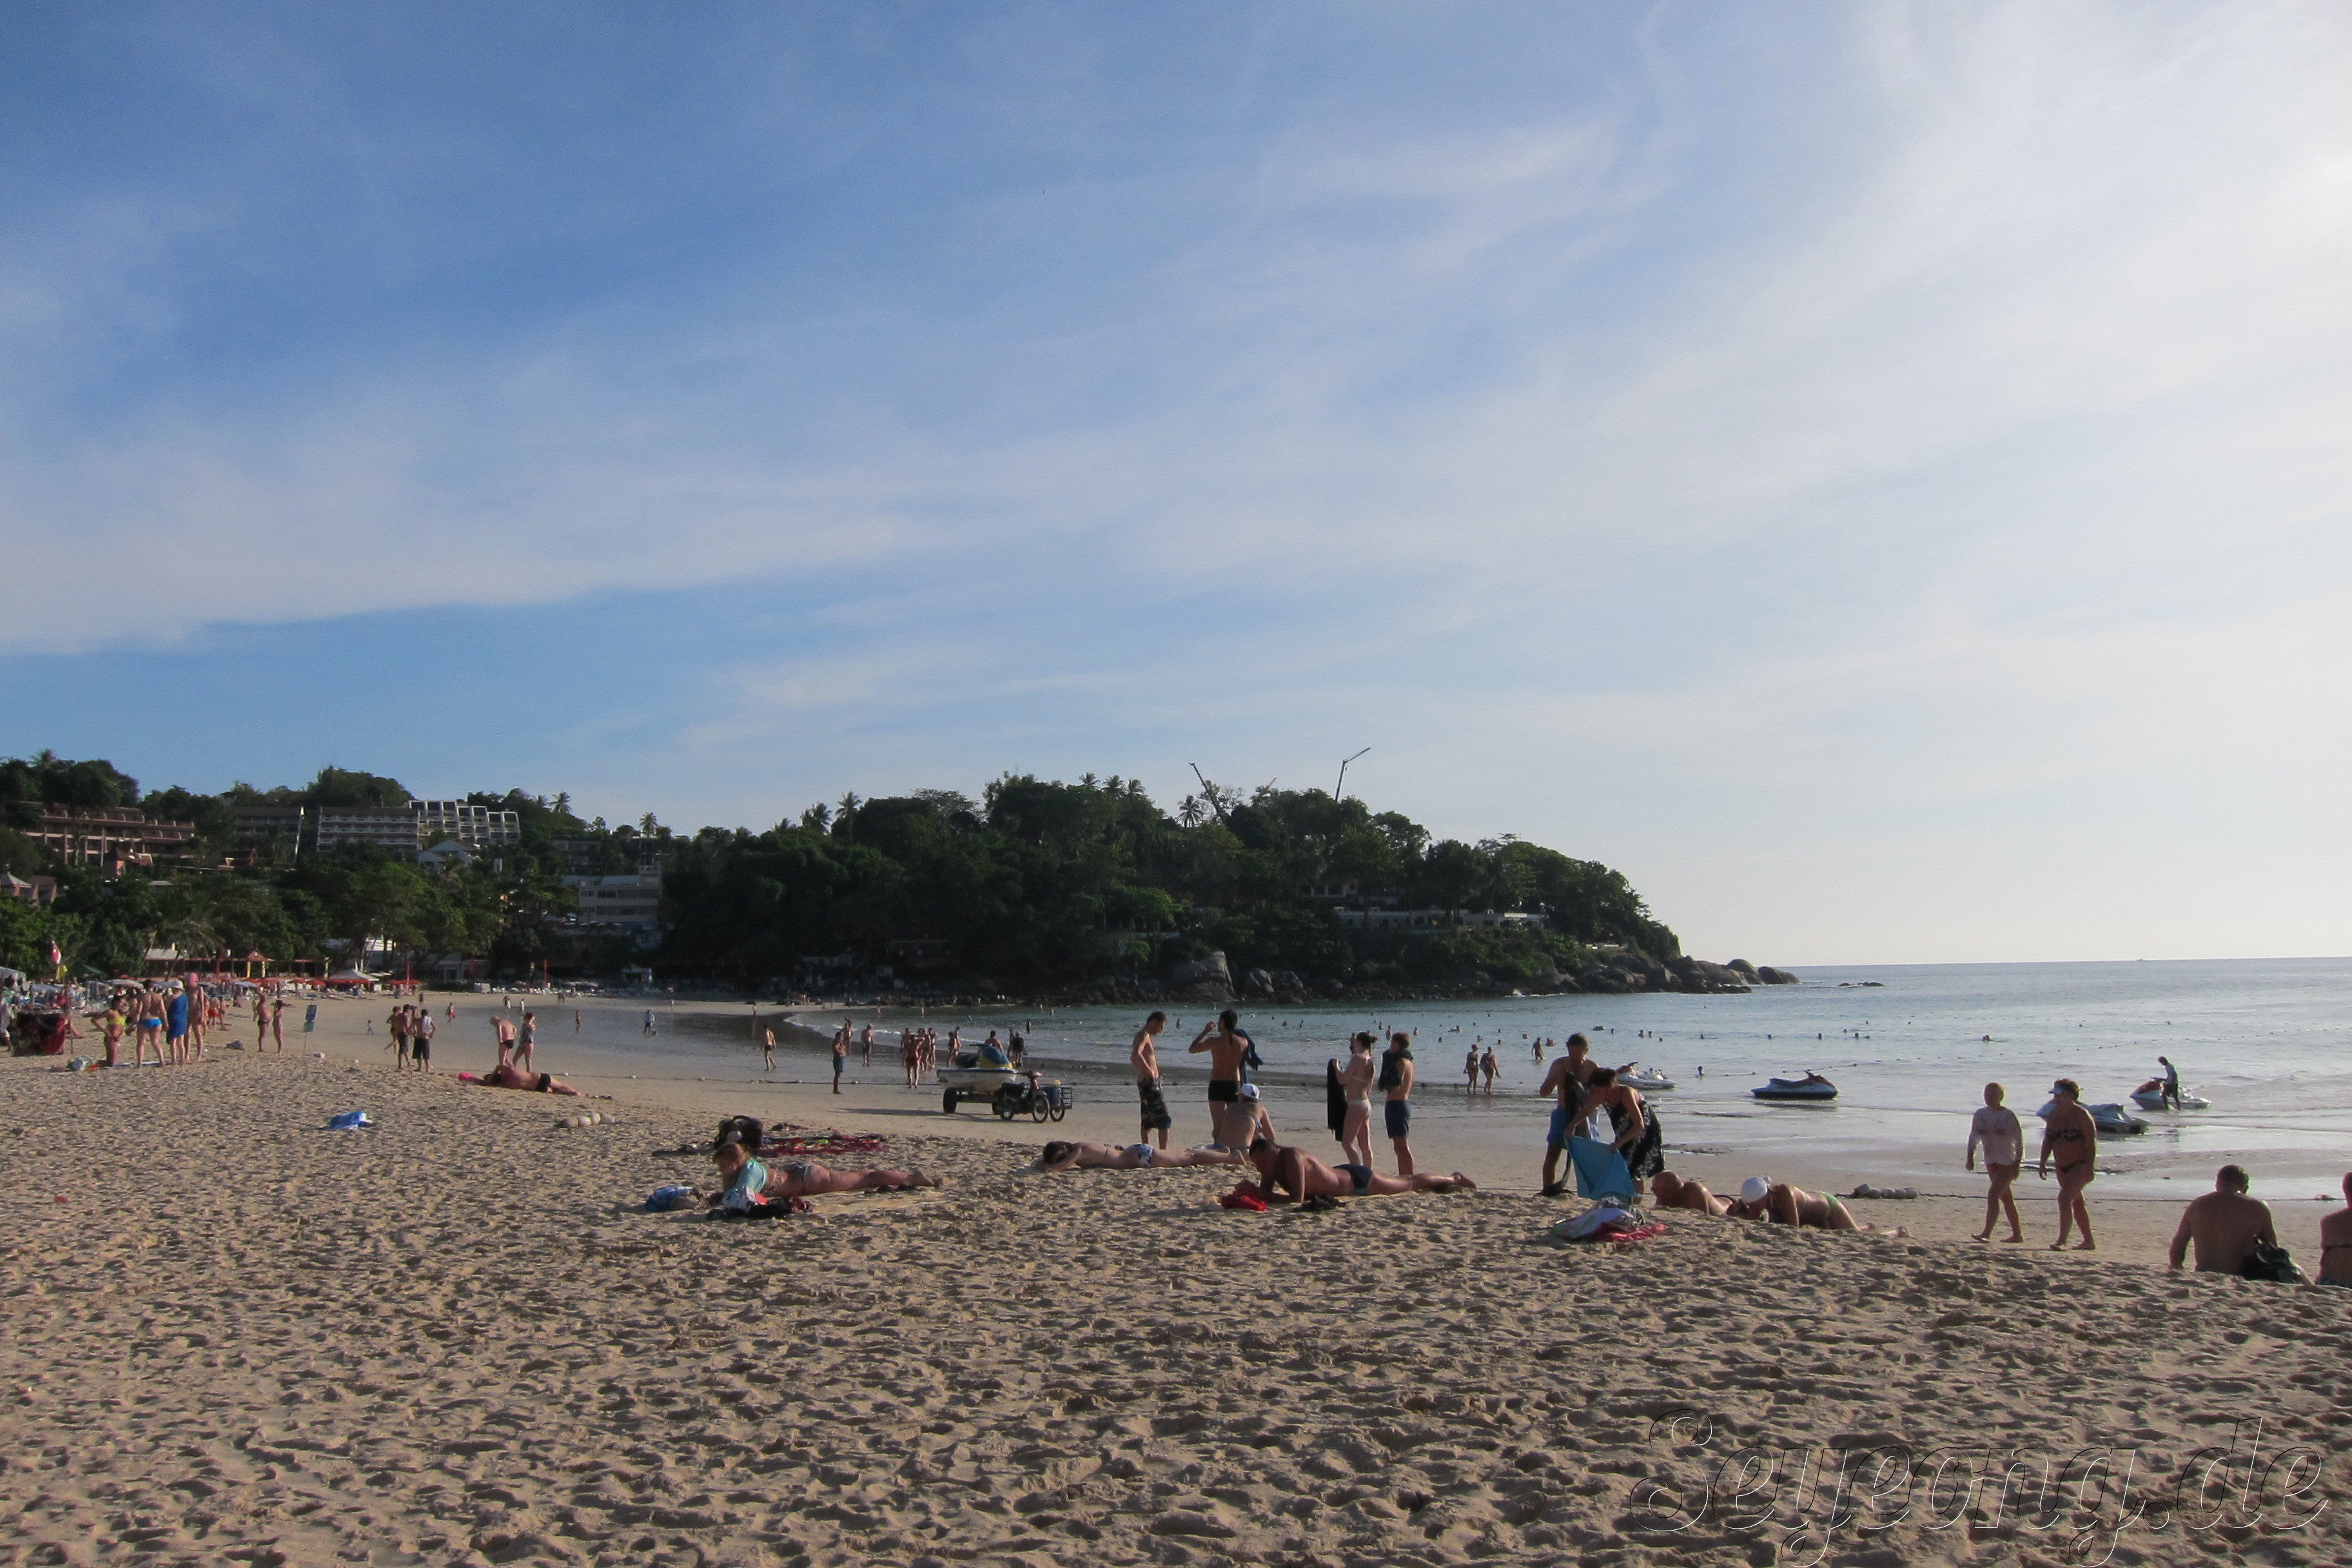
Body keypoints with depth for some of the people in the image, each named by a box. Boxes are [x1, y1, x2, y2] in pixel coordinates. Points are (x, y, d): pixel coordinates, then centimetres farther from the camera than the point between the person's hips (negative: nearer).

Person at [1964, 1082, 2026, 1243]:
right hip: (1991, 1162, 6)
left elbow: (2019, 1140, -10)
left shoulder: (2008, 1115, -12)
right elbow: (1974, 1136, 10)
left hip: (2008, 1162, -6)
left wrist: (2018, 1163, -14)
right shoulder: (1980, 1114, 3)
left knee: (1993, 1196, -16)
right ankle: (2017, 1233, 25)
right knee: (2006, 1198, 14)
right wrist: (1970, 1156, -1)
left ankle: (1986, 1233, -20)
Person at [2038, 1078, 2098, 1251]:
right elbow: (2048, 1141, 14)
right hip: (2063, 1167, 8)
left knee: (2064, 1198, -20)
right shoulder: (2054, 1115, 7)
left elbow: (2092, 1142, -17)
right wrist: (2043, 1163, 9)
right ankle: (2089, 1242, 28)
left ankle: (2062, 1241, -21)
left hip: (2080, 1166, -8)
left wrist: (2089, 1166, -23)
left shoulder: (2081, 1115, -14)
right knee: (2076, 1203, 16)